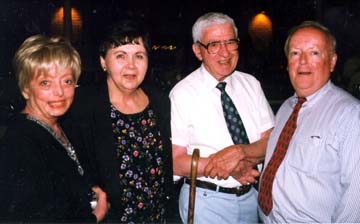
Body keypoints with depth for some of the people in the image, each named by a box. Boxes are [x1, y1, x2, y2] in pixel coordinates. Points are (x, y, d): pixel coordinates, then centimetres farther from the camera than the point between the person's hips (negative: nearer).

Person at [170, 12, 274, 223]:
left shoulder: (251, 84, 1)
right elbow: (175, 162, -13)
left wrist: (239, 151, -23)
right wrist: (229, 168, -24)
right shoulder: (182, 94, -12)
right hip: (206, 202, -4)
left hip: (251, 196, 5)